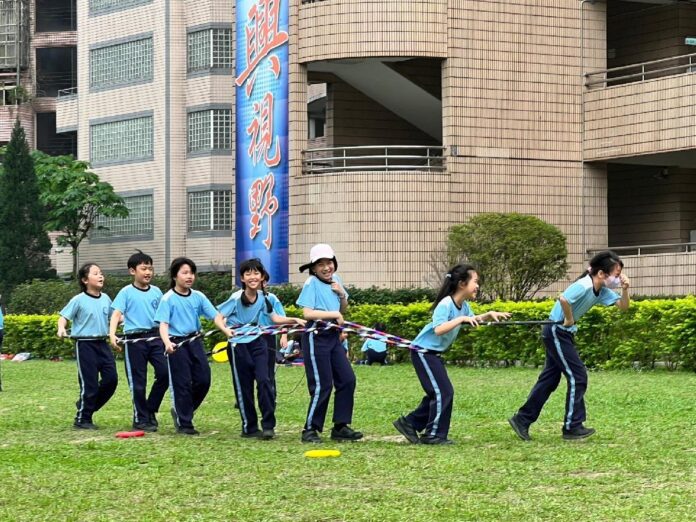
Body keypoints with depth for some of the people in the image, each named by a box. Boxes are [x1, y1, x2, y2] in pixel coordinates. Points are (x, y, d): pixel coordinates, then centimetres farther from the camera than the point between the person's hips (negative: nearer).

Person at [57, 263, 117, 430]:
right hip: (85, 344, -6)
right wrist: (62, 328, -27)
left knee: (111, 379, 2)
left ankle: (86, 405, 22)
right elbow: (64, 317, -8)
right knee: (89, 383, -4)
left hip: (102, 343, 6)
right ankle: (82, 419, 11)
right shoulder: (79, 300, -8)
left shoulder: (105, 299, 8)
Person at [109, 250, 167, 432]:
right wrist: (112, 335, -25)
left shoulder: (156, 292, 9)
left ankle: (150, 410, 13)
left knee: (165, 372, -6)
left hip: (154, 337, 4)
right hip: (134, 340, -4)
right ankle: (140, 419, 13)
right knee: (138, 382, 2)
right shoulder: (126, 292, -2)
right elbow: (116, 314, -10)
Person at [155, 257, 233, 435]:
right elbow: (163, 324, -14)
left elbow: (215, 316, -1)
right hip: (177, 344, -5)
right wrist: (167, 343, -32)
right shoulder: (168, 299, -8)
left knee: (203, 380, 3)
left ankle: (182, 411, 25)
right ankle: (184, 423, 9)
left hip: (195, 342, 5)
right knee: (182, 384, -1)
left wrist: (225, 330, -20)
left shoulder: (198, 297, 4)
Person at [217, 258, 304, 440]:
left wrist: (294, 320, -2)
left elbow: (275, 318, 10)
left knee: (264, 380, -9)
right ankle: (249, 427, 12)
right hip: (238, 344, -3)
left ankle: (268, 425, -6)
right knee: (243, 386, 2)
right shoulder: (236, 298, -15)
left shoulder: (262, 297, 0)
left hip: (257, 342, 3)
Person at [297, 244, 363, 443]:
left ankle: (340, 427, 11)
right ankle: (310, 430, 5)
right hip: (316, 336, -7)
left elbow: (343, 310, 19)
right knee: (322, 385, -6)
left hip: (333, 336, 7)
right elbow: (308, 313, -20)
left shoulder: (335, 280, 11)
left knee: (347, 380, 3)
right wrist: (334, 314, -16)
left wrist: (342, 295, 0)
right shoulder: (312, 283, -10)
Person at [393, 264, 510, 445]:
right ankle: (434, 434, -2)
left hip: (434, 353, 9)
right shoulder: (446, 304, -24)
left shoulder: (463, 305, 3)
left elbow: (473, 321, 20)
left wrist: (489, 315, 2)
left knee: (438, 393, 12)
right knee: (443, 392, -9)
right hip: (423, 351, -9)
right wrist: (461, 319, -36)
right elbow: (439, 329, -37)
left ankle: (409, 423, 20)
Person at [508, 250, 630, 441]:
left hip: (563, 334, 9)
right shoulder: (584, 286, -25)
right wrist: (569, 320, -26)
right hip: (556, 332, -9)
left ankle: (522, 420, 18)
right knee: (577, 377, -5)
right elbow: (563, 299, -41)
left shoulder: (602, 291, 3)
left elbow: (623, 306, 5)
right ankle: (572, 427, 2)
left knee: (550, 379, 12)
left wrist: (625, 289, -14)